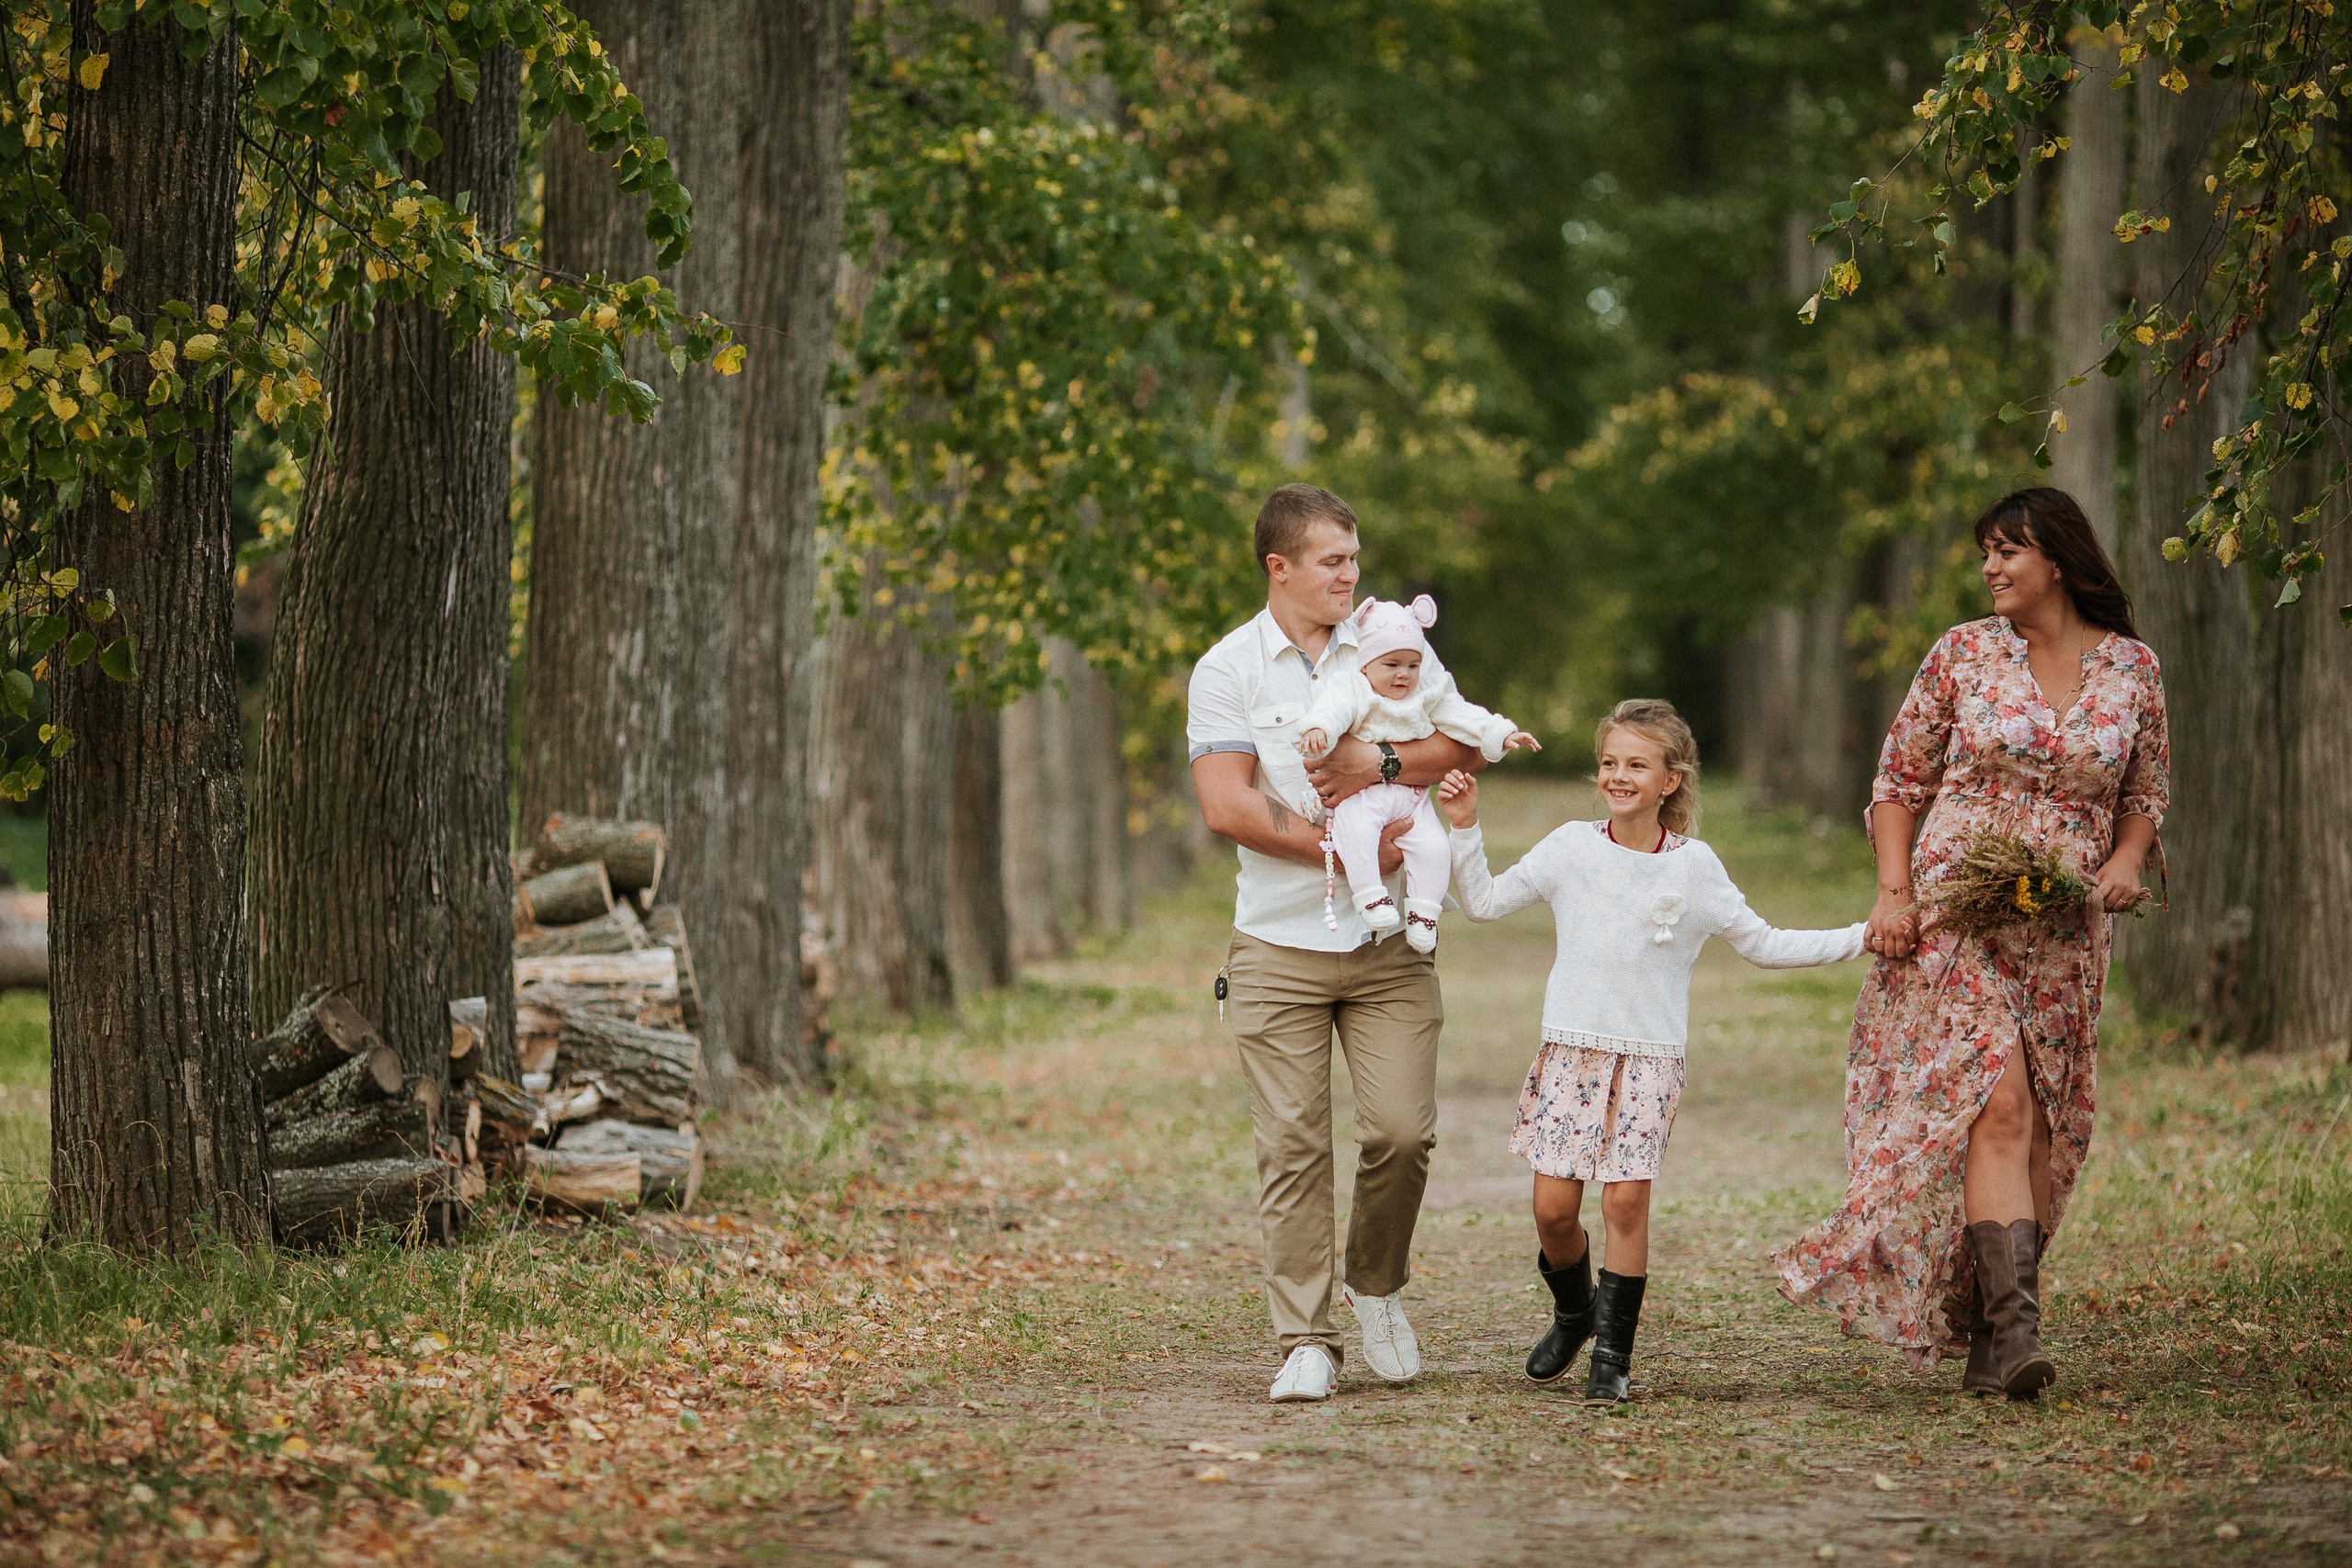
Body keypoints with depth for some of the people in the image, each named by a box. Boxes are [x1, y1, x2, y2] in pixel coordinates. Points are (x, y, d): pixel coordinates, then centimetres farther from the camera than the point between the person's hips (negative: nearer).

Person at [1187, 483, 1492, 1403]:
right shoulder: (1226, 671, 0)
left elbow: (1467, 746, 2)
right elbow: (1227, 808, -9)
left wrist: (1380, 767, -15)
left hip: (1388, 941, 2)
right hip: (1278, 946, -2)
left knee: (1402, 1130, -5)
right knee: (1292, 1145, -4)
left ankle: (1377, 1286, 21)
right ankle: (1305, 1340, 2)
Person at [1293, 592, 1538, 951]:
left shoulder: (1430, 695, 14)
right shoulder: (1353, 691, -1)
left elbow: (1464, 718, 14)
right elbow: (1334, 708, -19)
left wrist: (1501, 734, 1)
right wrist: (1317, 727, -42)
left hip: (1411, 798, 4)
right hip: (1362, 792, -4)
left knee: (1434, 846, -15)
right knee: (1357, 831, -33)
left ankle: (1422, 912, -2)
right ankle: (1371, 897, -25)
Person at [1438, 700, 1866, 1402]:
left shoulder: (1694, 865, 2)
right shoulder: (1571, 848, 3)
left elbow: (1762, 945, 9)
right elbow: (1484, 902, 8)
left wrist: (1861, 938, 4)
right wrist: (1465, 827, -2)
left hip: (1650, 1058, -1)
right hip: (1571, 1048, 1)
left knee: (1626, 1200, -9)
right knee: (1553, 1205, -3)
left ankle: (1614, 1355, 1)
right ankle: (1572, 1314, 26)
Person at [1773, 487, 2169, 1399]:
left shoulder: (2131, 669, 6)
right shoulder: (1964, 654, 2)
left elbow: (2145, 794, 16)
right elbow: (1899, 780, 6)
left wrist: (2124, 863, -4)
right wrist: (1893, 892, -6)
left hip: (2067, 930, 3)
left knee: (2044, 1130, 4)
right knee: (1998, 1104, -17)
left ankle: (1985, 1336, 13)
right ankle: (2016, 1323, -22)